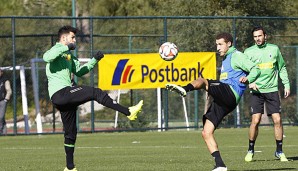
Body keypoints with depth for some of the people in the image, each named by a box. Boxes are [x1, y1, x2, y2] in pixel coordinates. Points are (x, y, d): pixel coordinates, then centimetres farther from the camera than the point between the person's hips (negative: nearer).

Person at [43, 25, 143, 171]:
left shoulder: (68, 55, 26)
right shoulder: (57, 50, -2)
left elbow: (78, 71, 30)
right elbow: (46, 57, -25)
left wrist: (94, 60, 20)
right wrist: (66, 47, -22)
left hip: (66, 96, 10)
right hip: (59, 93, -10)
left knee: (70, 132, 13)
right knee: (95, 93, -19)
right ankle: (128, 112, -22)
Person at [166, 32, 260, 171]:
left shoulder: (236, 56, 4)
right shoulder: (225, 59, 32)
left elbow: (255, 70, -8)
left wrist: (247, 79, -28)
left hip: (230, 93, -9)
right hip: (222, 101, 9)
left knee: (202, 81, -26)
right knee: (206, 133, -2)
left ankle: (184, 89, -57)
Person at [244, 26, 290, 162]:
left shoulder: (274, 49, 7)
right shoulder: (249, 52, 2)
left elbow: (282, 68, 15)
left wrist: (286, 85, 10)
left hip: (272, 90, 1)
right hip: (256, 91, -1)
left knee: (277, 120, -5)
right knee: (255, 120, -11)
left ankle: (279, 151, 6)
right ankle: (250, 150, 5)